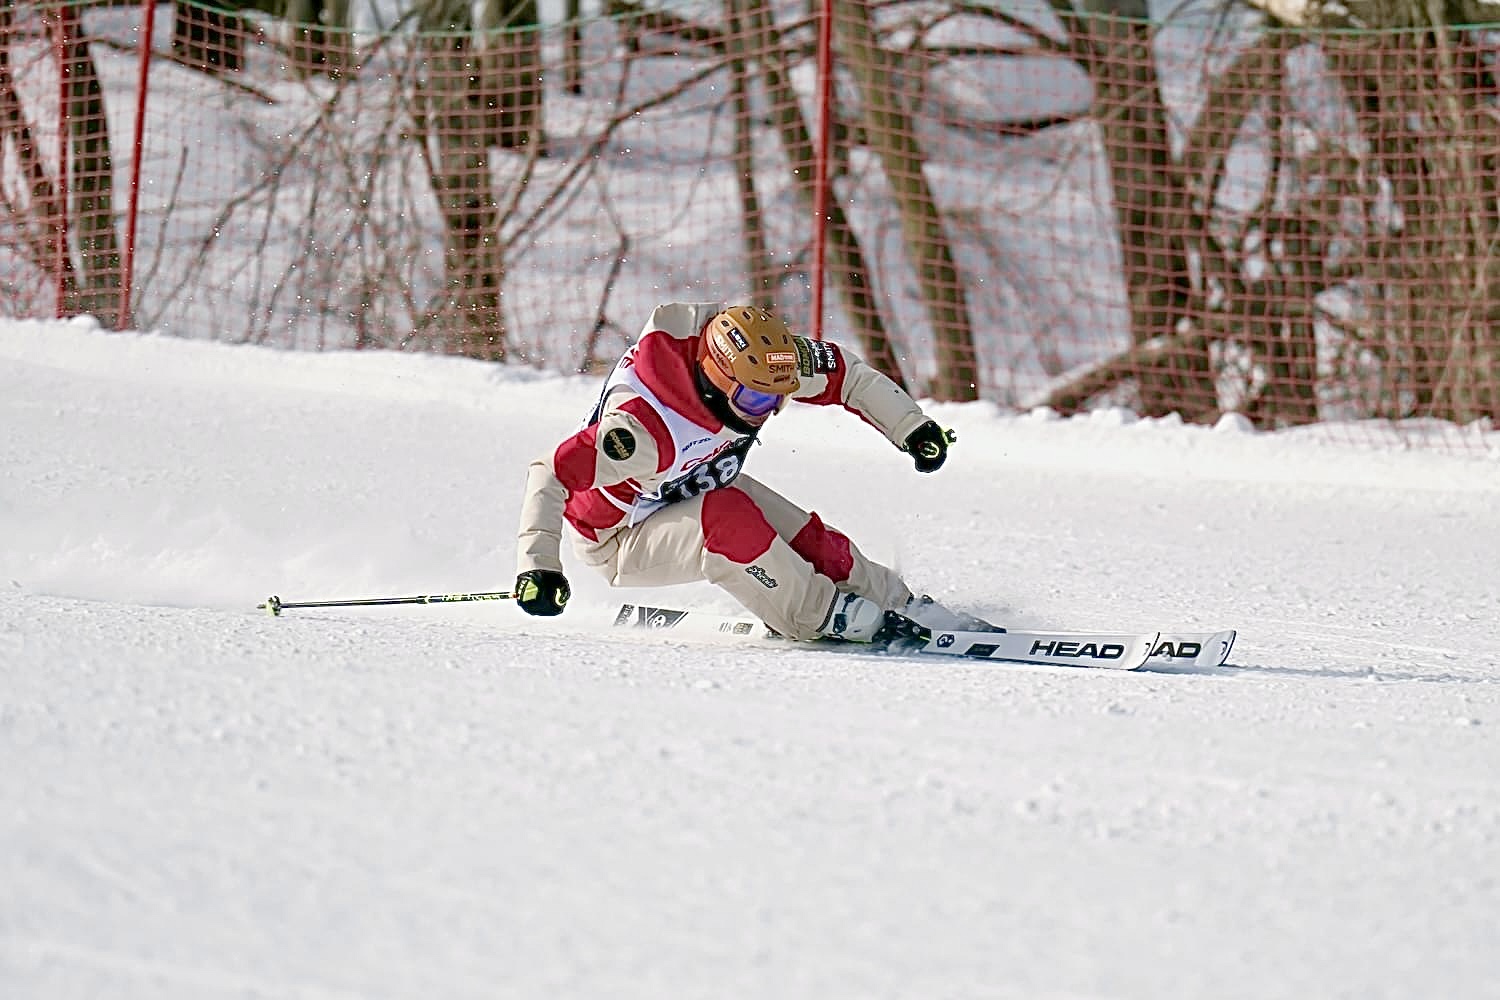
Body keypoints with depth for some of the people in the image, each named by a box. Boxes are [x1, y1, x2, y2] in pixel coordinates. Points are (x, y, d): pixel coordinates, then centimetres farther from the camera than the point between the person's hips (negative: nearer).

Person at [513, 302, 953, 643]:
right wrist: (537, 565, -51)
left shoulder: (773, 364, -23)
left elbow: (845, 374, -6)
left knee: (808, 539, -11)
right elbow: (551, 475, -43)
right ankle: (824, 618, -18)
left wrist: (913, 428, -9)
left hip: (701, 488, 7)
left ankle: (899, 606, 11)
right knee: (727, 519, -33)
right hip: (620, 538, -7)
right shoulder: (646, 430, -42)